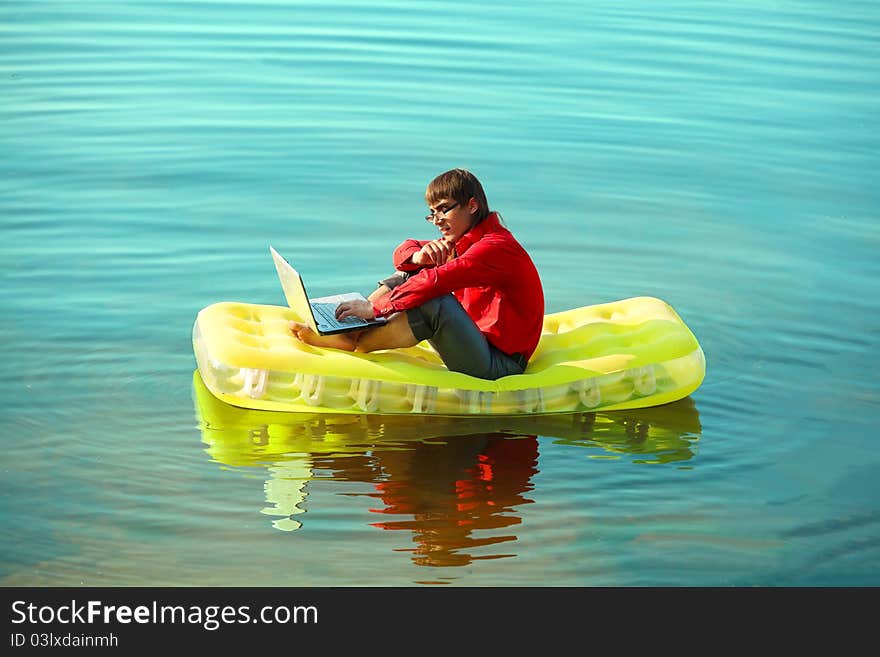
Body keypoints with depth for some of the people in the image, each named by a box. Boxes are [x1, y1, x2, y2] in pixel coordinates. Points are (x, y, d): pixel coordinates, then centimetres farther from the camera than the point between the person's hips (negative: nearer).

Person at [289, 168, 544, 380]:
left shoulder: (496, 247, -18)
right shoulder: (460, 241, 14)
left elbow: (437, 280, -31)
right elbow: (404, 250, 11)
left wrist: (375, 307, -33)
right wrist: (418, 257, -14)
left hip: (500, 365, -9)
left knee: (438, 303, -35)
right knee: (407, 275, 7)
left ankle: (352, 343, -26)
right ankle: (353, 328, -11)